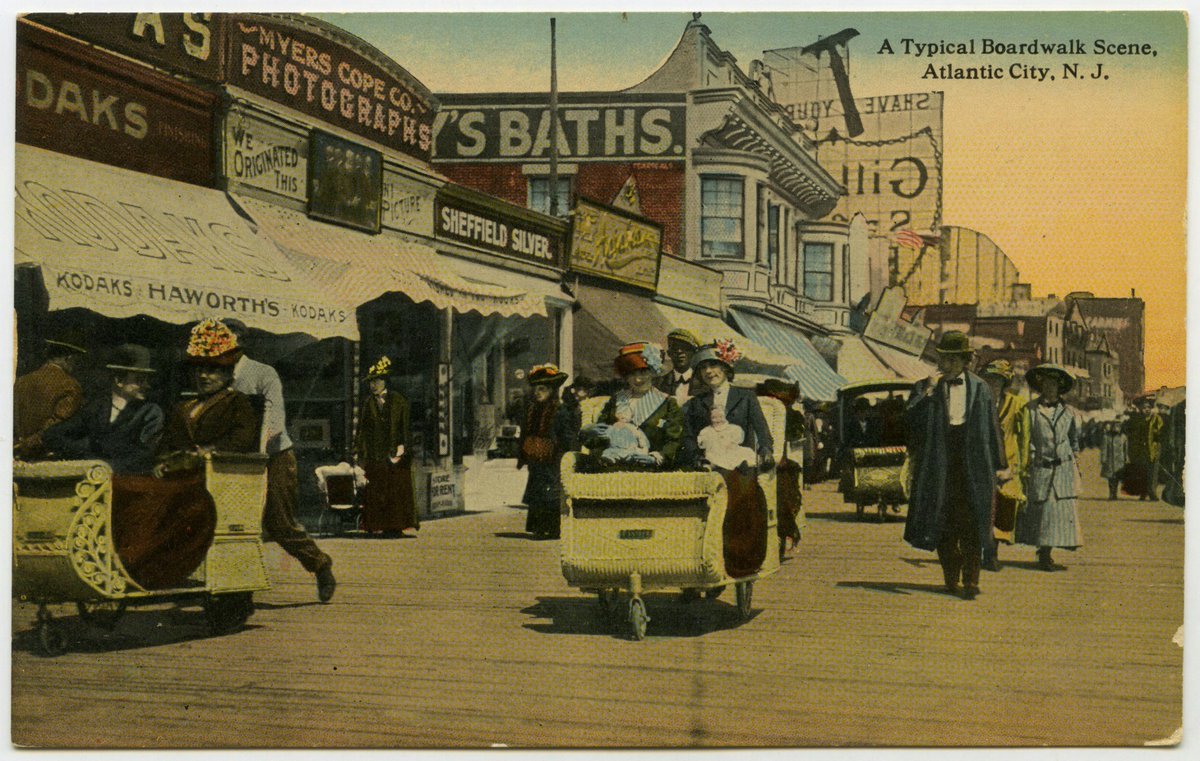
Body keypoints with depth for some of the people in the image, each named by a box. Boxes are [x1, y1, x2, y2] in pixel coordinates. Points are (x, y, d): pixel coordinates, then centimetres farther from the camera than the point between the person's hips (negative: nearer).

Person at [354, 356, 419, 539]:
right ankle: (380, 526, 3)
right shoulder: (367, 402, 8)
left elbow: (404, 427, 5)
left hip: (395, 452, -1)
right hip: (374, 454, 1)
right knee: (376, 491, -1)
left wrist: (402, 446, -7)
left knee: (398, 489, -2)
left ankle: (397, 526, 2)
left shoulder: (399, 401, 5)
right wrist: (358, 451, 1)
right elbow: (361, 428, 7)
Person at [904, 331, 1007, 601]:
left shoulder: (979, 388, 8)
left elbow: (991, 428, 11)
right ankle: (951, 577, 19)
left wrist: (999, 464, 11)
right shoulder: (924, 386, 6)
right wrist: (928, 391, -14)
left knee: (971, 526, -4)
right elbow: (909, 420, -7)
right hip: (938, 464, 1)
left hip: (972, 464, 0)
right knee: (944, 525, 5)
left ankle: (970, 581, 0)